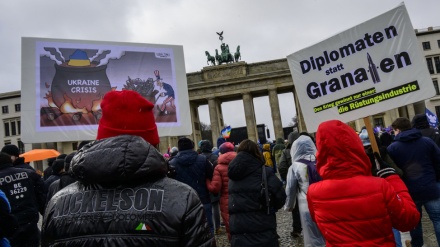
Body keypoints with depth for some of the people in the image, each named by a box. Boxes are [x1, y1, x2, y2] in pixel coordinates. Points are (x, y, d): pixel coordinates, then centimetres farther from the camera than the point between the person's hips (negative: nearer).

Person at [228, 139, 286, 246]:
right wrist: (269, 209, 7)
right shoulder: (264, 172, -11)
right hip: (263, 233, -4)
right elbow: (280, 196, -11)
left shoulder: (233, 173, 2)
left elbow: (233, 202, 8)